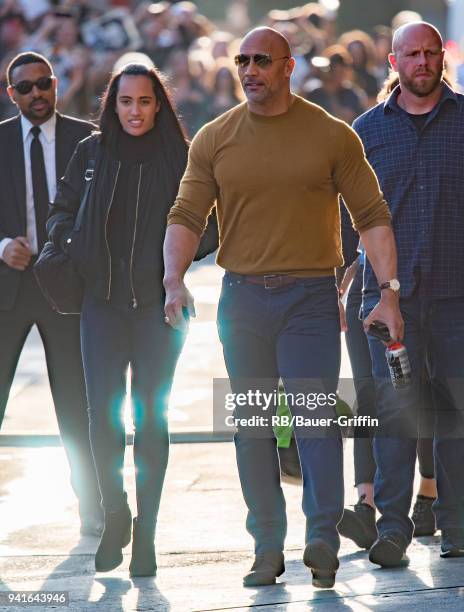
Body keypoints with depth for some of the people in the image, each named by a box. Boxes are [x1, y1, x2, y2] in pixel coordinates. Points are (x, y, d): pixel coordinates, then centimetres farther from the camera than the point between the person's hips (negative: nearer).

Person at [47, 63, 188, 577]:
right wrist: (73, 245, -2)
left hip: (158, 302, -2)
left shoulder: (178, 157, 0)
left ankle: (145, 532, 6)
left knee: (150, 416, 0)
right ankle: (114, 518, 17)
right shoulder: (92, 152, 7)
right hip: (103, 300, 2)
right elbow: (62, 209, 16)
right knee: (102, 414, -2)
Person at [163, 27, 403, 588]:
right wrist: (174, 278, -13)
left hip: (310, 296, -2)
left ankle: (322, 540, -11)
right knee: (251, 428, 4)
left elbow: (372, 216, 2)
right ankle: (267, 548, 10)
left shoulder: (332, 136, 1)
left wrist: (389, 293, -7)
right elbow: (186, 215, 4)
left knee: (315, 416, -11)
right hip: (242, 297, 2)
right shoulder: (214, 139, 7)